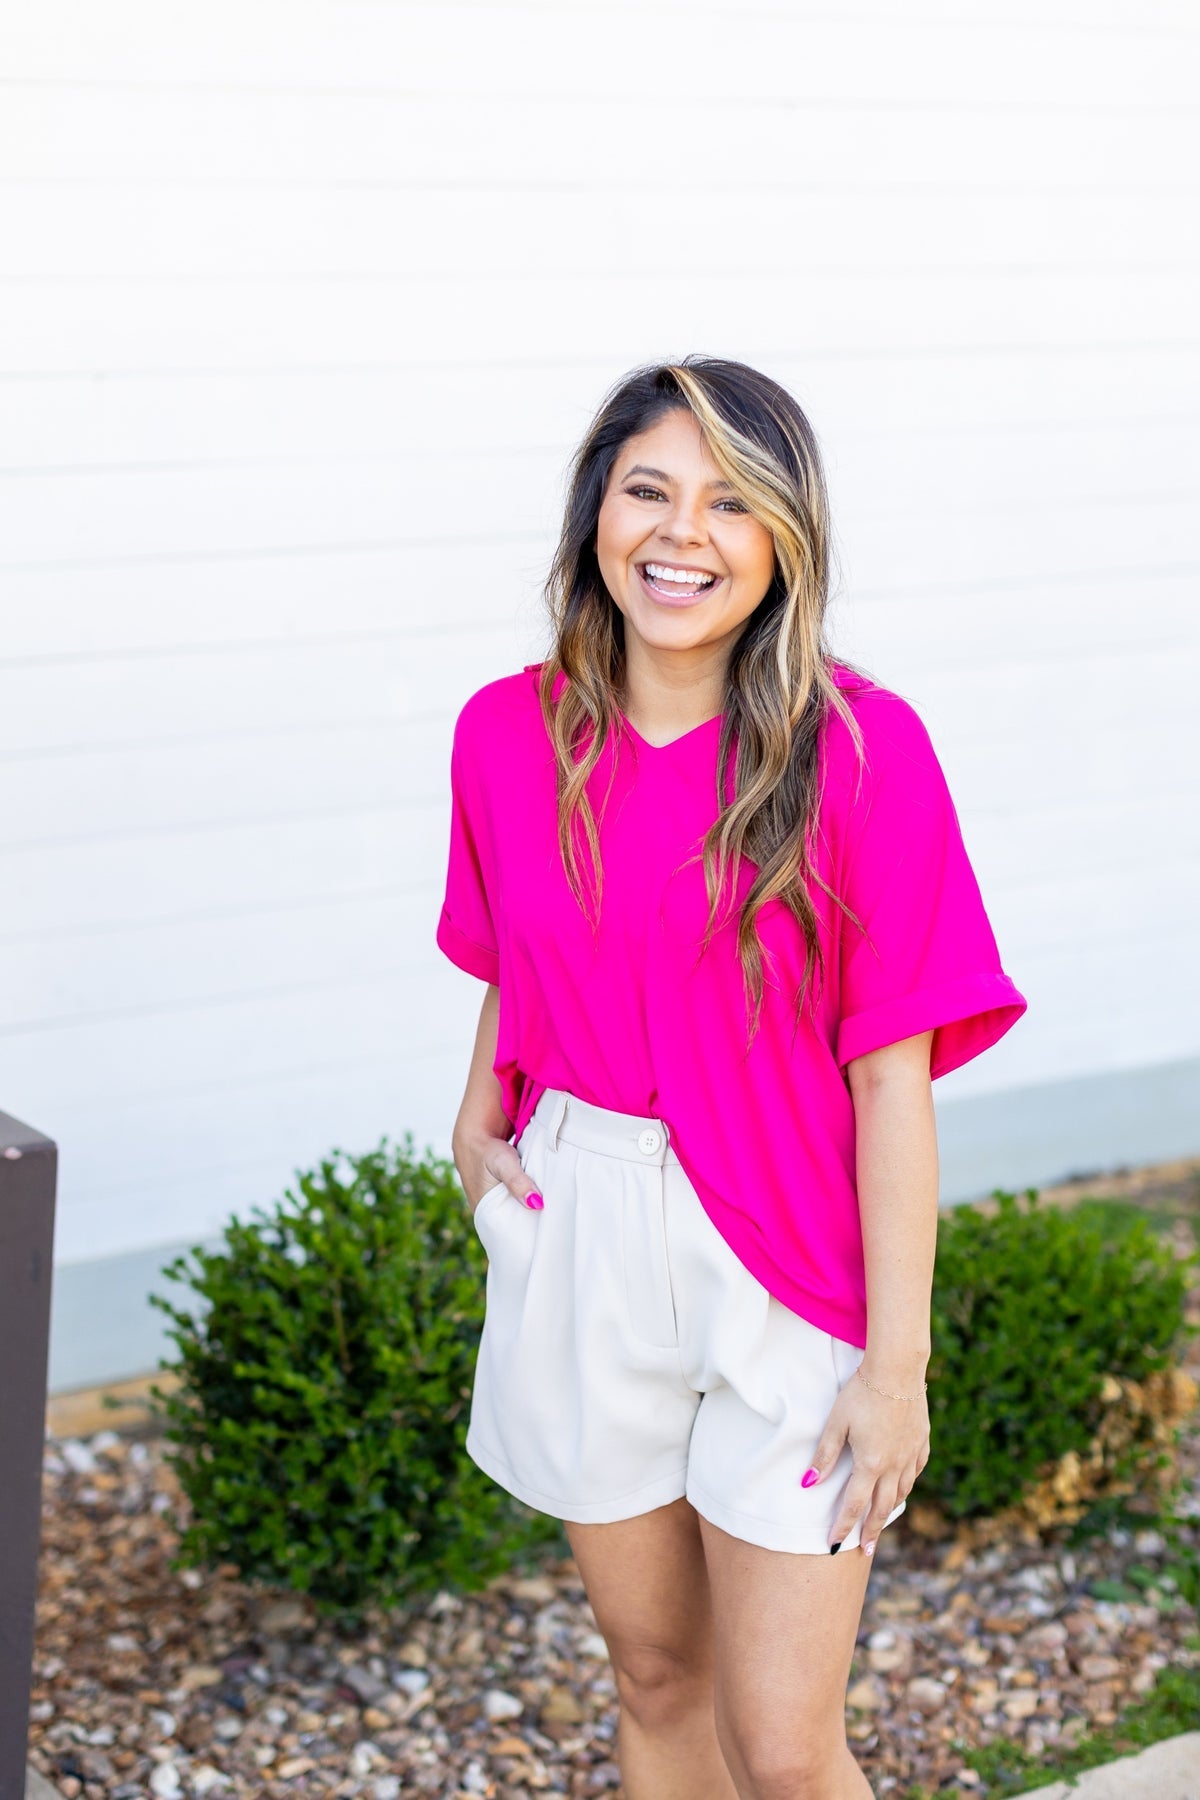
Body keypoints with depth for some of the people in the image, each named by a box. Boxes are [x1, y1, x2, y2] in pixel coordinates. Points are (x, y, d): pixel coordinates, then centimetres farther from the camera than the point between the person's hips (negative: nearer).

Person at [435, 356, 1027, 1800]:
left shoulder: (858, 748, -14)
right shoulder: (508, 735, -1)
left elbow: (891, 1078, -13)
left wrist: (898, 1358, -12)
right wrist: (480, 1118, -1)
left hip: (783, 1260, -4)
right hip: (578, 1237, 4)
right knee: (656, 1675, 18)